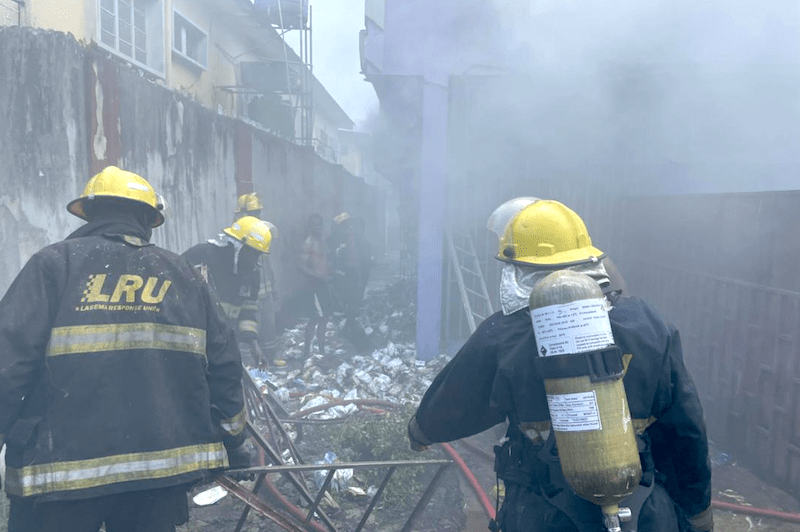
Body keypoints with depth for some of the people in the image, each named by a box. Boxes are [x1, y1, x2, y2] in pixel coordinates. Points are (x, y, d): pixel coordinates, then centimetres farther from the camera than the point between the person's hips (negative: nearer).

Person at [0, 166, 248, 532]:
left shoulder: (54, 263, -2)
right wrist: (230, 442, 15)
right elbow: (224, 365, 5)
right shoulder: (183, 274, 7)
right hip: (163, 460, 3)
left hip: (61, 465, -2)